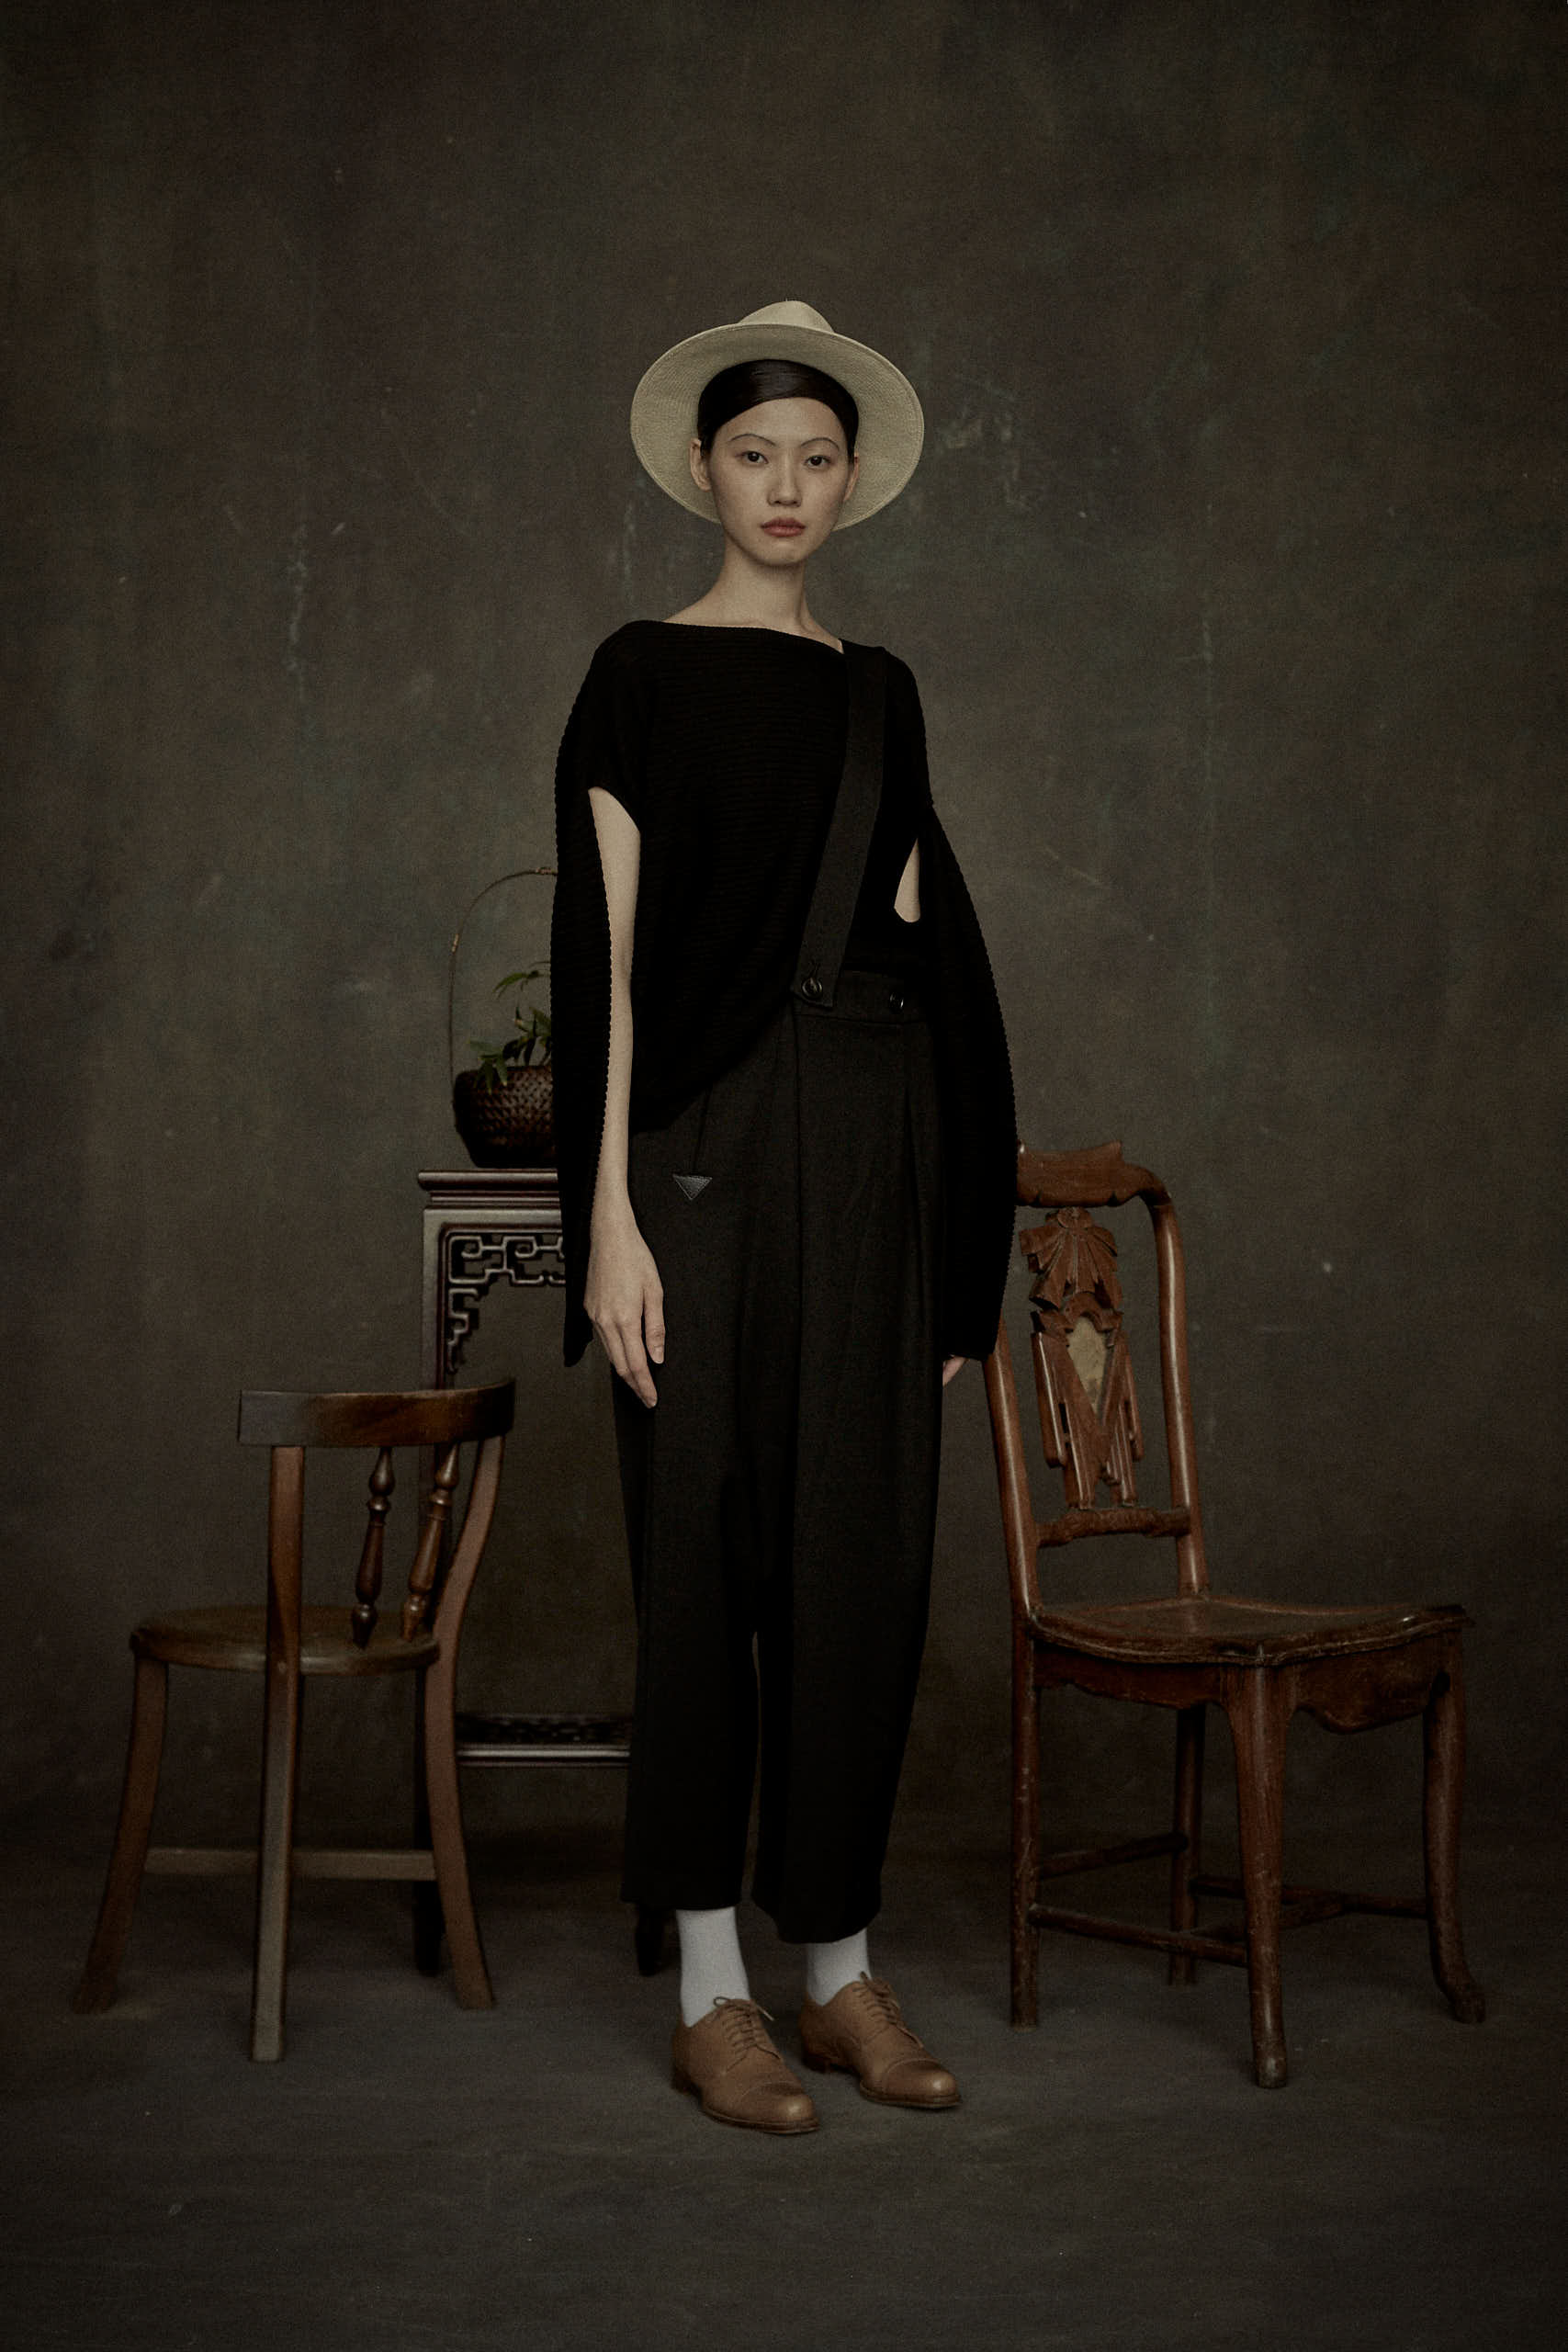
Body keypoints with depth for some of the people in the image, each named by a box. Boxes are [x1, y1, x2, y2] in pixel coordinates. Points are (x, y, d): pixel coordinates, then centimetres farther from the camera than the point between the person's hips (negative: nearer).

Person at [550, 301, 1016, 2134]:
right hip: (712, 1137, -5)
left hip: (874, 1149, 5)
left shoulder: (880, 694, 16)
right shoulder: (642, 674, 2)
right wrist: (609, 1213, -13)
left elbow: (919, 943, 15)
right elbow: (602, 954, -5)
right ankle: (710, 1993, 9)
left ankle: (842, 1966, 17)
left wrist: (958, 1243, 10)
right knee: (708, 1545, -1)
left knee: (863, 1547, 5)